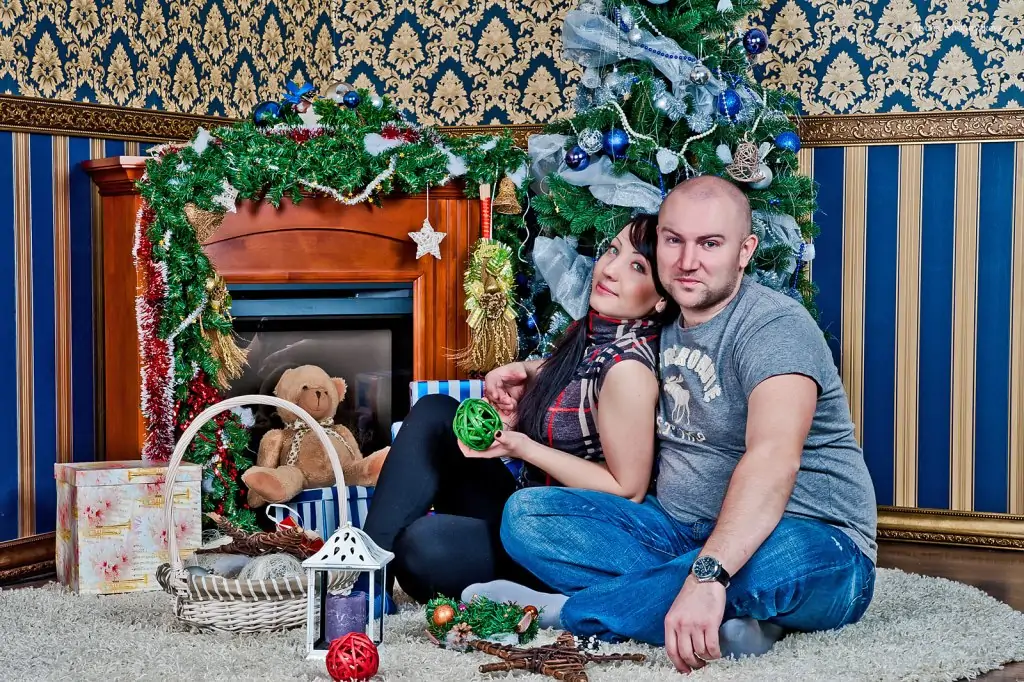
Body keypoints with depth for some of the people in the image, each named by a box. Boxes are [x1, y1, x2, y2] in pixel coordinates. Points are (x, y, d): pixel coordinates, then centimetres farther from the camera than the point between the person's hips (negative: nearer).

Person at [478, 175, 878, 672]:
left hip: (811, 544, -7)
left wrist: (708, 575, -45)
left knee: (779, 556, -43)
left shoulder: (774, 327, -15)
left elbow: (773, 459, -33)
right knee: (525, 513, -8)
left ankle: (562, 609, -24)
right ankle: (724, 619, -22)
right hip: (681, 532, 7)